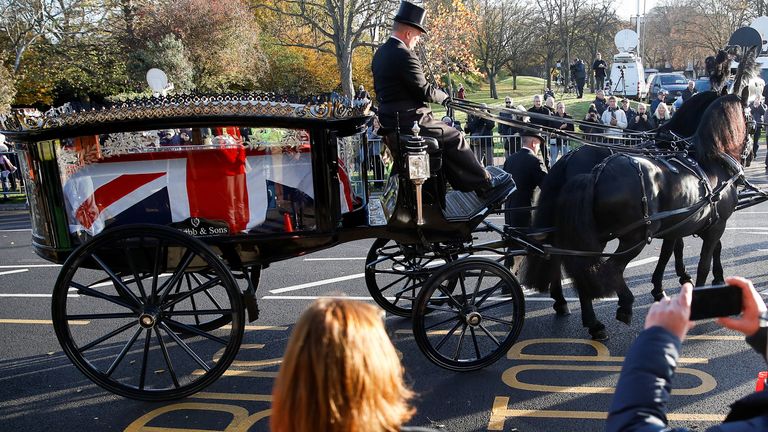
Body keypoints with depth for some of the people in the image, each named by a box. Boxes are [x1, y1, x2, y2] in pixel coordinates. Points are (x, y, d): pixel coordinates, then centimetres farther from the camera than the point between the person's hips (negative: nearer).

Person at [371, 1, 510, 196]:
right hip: (410, 120, -10)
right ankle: (485, 184, 12)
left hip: (390, 119, 10)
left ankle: (465, 185, 24)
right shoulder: (404, 55, -21)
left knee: (445, 139, 22)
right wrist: (443, 96, 1)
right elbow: (424, 91, -19)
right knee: (455, 139, 3)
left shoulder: (380, 53, 9)